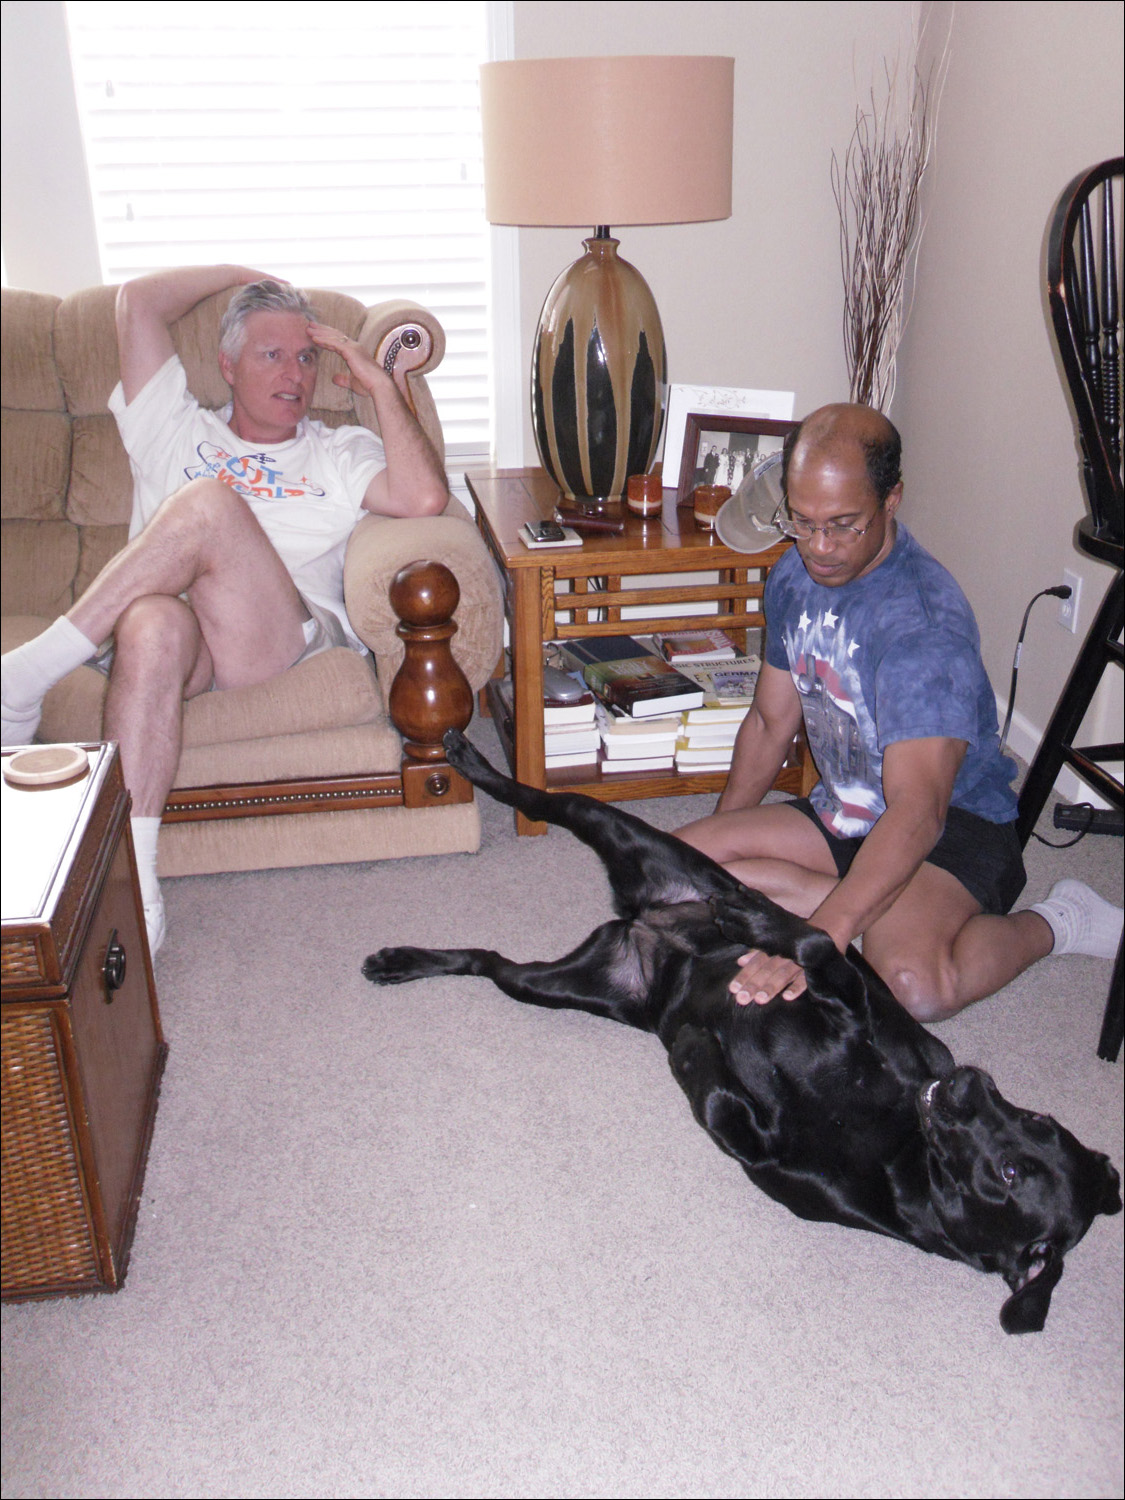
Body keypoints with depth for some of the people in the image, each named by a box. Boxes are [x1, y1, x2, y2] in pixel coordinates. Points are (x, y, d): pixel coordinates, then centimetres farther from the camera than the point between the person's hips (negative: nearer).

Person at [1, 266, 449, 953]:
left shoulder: (340, 453, 26)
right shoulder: (177, 429, 30)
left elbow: (425, 497, 3)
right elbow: (139, 300, 23)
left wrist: (381, 384, 10)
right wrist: (243, 273, 31)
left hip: (290, 633, -1)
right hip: (176, 632, 1)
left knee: (209, 503, -30)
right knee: (152, 623, -39)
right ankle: (133, 884, -41)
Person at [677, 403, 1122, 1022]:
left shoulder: (926, 621, -29)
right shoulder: (794, 577, -2)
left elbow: (916, 811, -39)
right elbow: (770, 722, 12)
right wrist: (718, 838, 12)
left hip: (955, 825, -7)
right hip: (843, 814, 8)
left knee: (913, 983, -35)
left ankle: (1053, 923, -3)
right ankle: (887, 910, -6)